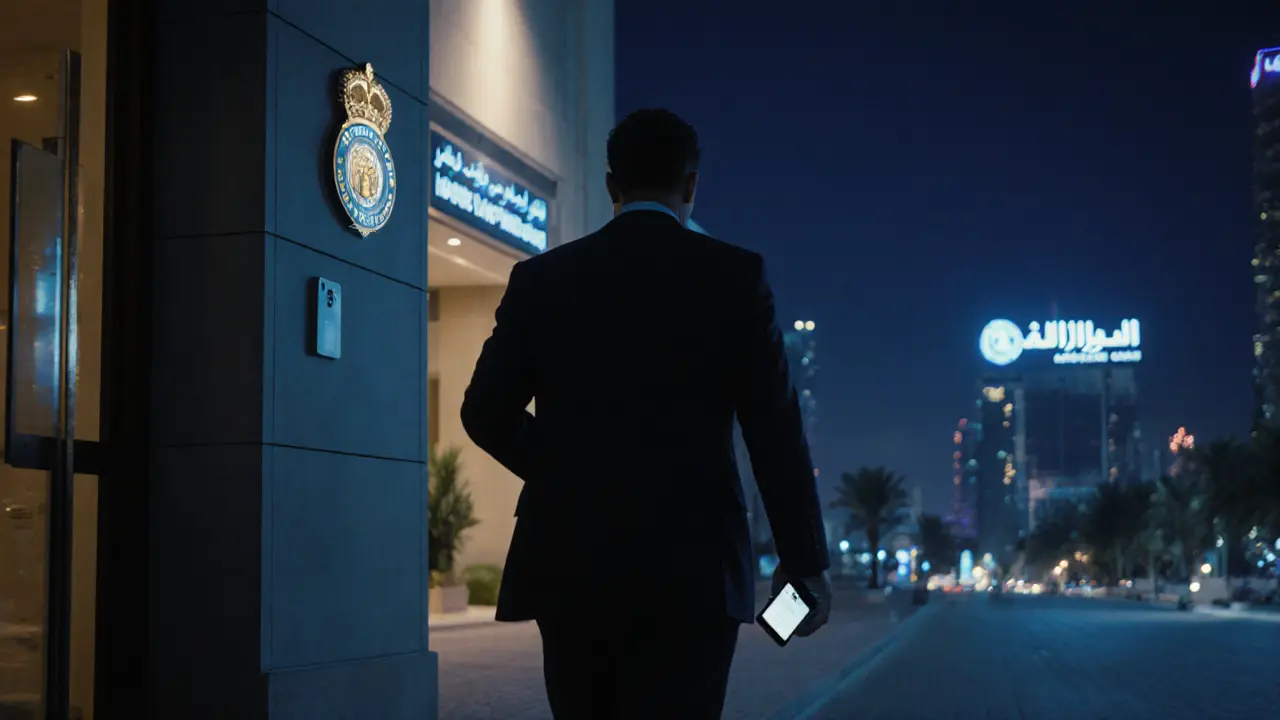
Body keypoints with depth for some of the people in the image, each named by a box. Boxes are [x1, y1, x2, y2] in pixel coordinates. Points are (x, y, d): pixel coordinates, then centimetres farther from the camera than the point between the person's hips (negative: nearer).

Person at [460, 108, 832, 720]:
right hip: (689, 568, -3)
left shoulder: (540, 278, 5)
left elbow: (487, 413, 6)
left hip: (568, 565, 3)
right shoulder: (735, 275, -2)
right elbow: (775, 431, -4)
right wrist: (805, 561, 4)